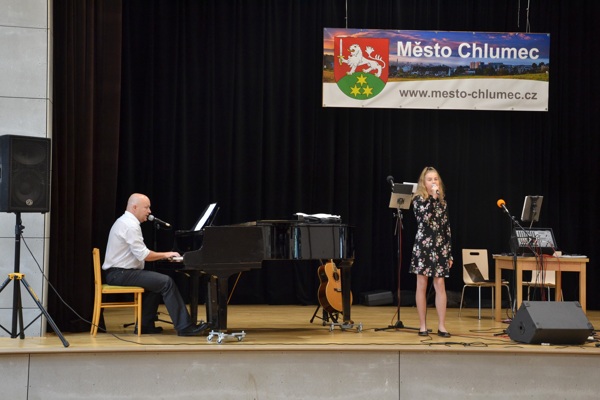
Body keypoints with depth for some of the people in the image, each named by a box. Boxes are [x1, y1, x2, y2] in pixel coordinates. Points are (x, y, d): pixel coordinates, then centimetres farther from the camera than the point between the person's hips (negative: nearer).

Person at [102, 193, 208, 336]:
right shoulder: (130, 225, -16)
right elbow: (143, 255, -20)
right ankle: (184, 327, -16)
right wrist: (165, 255, -6)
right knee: (167, 282, -16)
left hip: (118, 272, 11)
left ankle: (145, 325, 18)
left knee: (157, 281, 21)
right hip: (121, 274, -11)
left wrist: (163, 255, 10)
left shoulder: (125, 222, 17)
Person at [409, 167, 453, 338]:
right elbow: (425, 217, -20)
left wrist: (449, 253, 10)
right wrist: (433, 197, -15)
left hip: (440, 247, 3)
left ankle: (441, 326, -1)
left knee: (440, 285, -3)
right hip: (423, 246, -3)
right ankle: (423, 325, 7)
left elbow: (447, 228, 13)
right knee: (422, 286, 1)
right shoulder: (418, 199, 0)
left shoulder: (442, 202, 12)